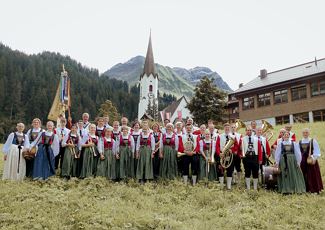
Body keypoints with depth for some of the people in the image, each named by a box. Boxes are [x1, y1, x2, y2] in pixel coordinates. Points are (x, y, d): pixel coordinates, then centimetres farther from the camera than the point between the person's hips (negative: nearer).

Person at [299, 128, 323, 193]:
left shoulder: (313, 141, -2)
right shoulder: (300, 142, 8)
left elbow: (316, 151, -5)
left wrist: (314, 158, -14)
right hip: (302, 160, 3)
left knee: (312, 175, 0)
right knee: (304, 175, 5)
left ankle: (314, 189, 9)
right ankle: (306, 188, 14)